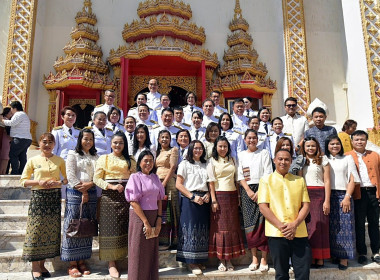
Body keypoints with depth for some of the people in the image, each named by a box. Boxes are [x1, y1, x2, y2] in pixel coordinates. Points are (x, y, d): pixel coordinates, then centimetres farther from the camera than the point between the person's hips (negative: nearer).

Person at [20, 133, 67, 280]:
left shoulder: (60, 160, 9)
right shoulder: (33, 160, 4)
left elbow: (68, 178, 11)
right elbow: (23, 181, 4)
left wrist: (59, 182, -9)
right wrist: (39, 182, -11)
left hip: (54, 197, 2)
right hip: (38, 197, -2)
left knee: (51, 230, 4)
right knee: (36, 230, -3)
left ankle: (42, 264, 18)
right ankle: (35, 266, 9)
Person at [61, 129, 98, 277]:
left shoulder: (95, 156, 15)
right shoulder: (73, 154, 3)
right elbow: (71, 176, -6)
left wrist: (89, 184, -11)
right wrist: (82, 191, -9)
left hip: (91, 193, 4)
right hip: (75, 193, -4)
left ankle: (82, 261, 15)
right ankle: (72, 264, 5)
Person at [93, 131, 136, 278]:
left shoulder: (130, 160, 13)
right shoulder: (104, 158, 6)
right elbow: (97, 178, -2)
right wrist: (112, 186, -14)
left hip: (126, 196, 2)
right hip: (109, 196, -2)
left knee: (124, 227, 3)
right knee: (110, 229, 0)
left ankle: (123, 258, 15)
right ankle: (111, 263, 9)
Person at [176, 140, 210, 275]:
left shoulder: (205, 165, 16)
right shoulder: (185, 164, 1)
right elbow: (178, 184, -5)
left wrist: (208, 195, -3)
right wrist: (193, 197, -13)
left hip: (203, 201, 5)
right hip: (189, 200, -5)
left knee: (202, 230, 6)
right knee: (190, 229, -4)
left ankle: (199, 260, 16)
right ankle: (190, 262, 5)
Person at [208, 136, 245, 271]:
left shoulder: (232, 160, 13)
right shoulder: (212, 161, 2)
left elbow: (236, 179, 14)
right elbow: (211, 182, -5)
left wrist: (238, 196, 7)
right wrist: (213, 200, -11)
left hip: (232, 196, 4)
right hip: (219, 195, -4)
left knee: (233, 226, 4)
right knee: (220, 226, -1)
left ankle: (229, 260, 13)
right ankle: (222, 260, 8)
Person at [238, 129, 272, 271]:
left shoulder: (264, 153, 7)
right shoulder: (241, 155, 12)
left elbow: (268, 174, -1)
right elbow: (240, 175, 6)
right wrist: (249, 191, -7)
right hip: (247, 191, 2)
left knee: (262, 222, -6)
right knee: (249, 223, 0)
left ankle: (264, 258, 2)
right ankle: (254, 258, 9)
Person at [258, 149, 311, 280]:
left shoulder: (299, 180, 13)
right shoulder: (266, 180, 5)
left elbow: (306, 205, 7)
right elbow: (263, 206, -2)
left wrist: (294, 225, -9)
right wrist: (280, 226, -13)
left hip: (299, 233, 2)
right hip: (276, 233, -2)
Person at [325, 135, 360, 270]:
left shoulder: (347, 158, 10)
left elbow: (352, 179, 3)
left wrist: (347, 197, -8)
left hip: (344, 195, -1)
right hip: (328, 196, 1)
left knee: (345, 226, -3)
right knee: (332, 227, 2)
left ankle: (344, 256, 3)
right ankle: (334, 254, 12)